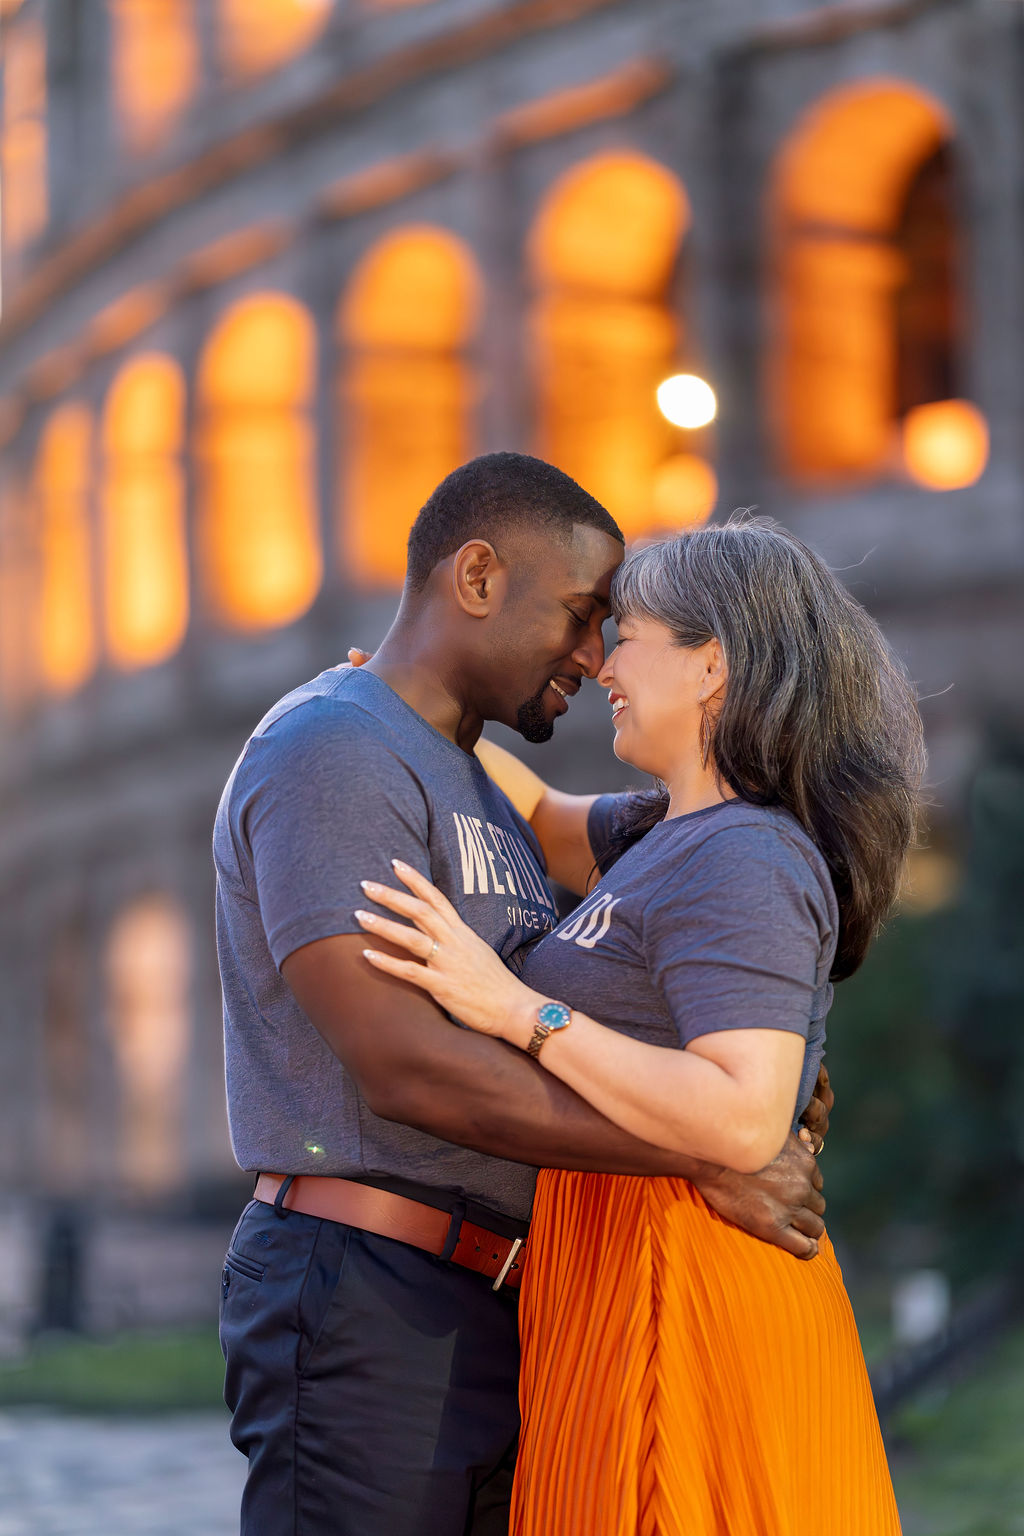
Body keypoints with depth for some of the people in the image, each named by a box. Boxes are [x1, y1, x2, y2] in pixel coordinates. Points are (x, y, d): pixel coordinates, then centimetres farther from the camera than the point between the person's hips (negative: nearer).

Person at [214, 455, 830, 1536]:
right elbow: (404, 1069, -21)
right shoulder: (328, 752, -11)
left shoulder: (480, 791, 21)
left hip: (485, 1314, 9)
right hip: (363, 1302, -9)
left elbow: (540, 1051, 23)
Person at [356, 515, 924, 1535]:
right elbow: (546, 826, 36)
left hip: (677, 1297, -10)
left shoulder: (740, 866, -17)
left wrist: (516, 1007, -25)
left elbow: (744, 1123, -28)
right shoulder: (674, 832, 14)